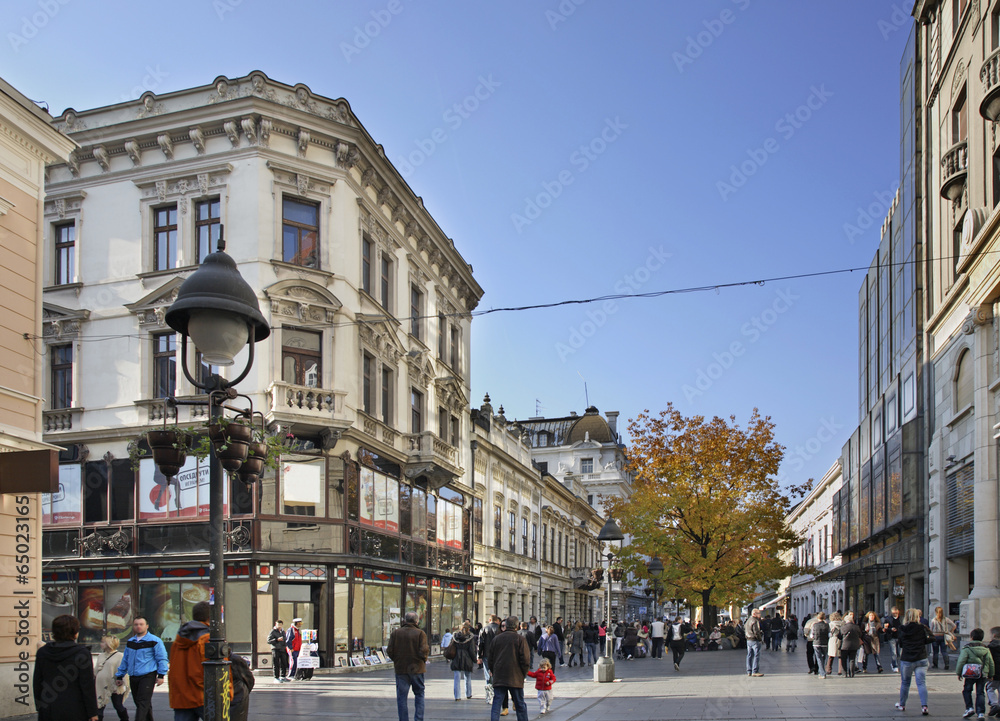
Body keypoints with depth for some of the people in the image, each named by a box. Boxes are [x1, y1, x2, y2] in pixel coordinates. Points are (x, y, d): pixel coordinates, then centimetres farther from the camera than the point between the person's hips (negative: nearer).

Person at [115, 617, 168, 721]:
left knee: (143, 703, -14)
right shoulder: (130, 642, 17)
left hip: (148, 676, -6)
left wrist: (161, 675, -9)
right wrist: (119, 676, 22)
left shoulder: (154, 641, -2)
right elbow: (125, 661, 25)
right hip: (133, 678, 6)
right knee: (138, 702, 11)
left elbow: (162, 659, -2)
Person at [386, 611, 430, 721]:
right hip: (417, 668, -1)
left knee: (401, 697, 6)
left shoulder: (395, 633, 0)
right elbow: (424, 651, -14)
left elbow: (390, 651, -3)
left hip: (400, 669, 1)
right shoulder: (420, 633, -6)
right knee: (419, 694, 12)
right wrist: (424, 660, 7)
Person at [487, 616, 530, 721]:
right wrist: (523, 674, 6)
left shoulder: (496, 639, 5)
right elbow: (525, 660, -8)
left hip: (498, 679, 2)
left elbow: (489, 659, 9)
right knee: (520, 705, 9)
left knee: (496, 704, 2)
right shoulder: (520, 640, -4)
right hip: (515, 679, -2)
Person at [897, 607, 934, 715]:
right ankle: (924, 706, -14)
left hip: (906, 659, 1)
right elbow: (931, 638, -7)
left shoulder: (902, 630, -2)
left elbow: (900, 644, 5)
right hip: (921, 659, 0)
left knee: (905, 683, 15)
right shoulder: (923, 628, -4)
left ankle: (902, 705, 25)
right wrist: (921, 642, 7)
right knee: (921, 683, -1)